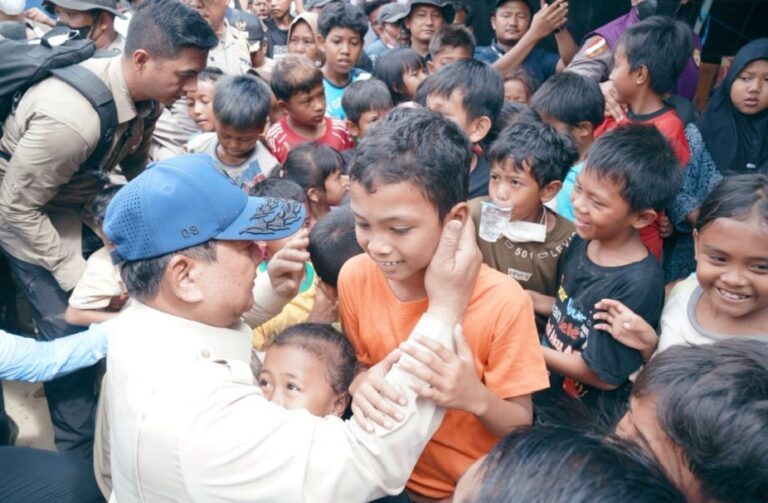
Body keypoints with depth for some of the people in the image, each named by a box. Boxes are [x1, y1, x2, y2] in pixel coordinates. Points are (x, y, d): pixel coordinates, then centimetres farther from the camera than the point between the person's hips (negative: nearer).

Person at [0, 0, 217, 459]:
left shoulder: (146, 91, -15)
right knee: (74, 337, -9)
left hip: (79, 204, 7)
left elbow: (137, 163, 4)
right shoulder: (71, 117, -39)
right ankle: (82, 454, 12)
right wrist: (75, 275, -23)